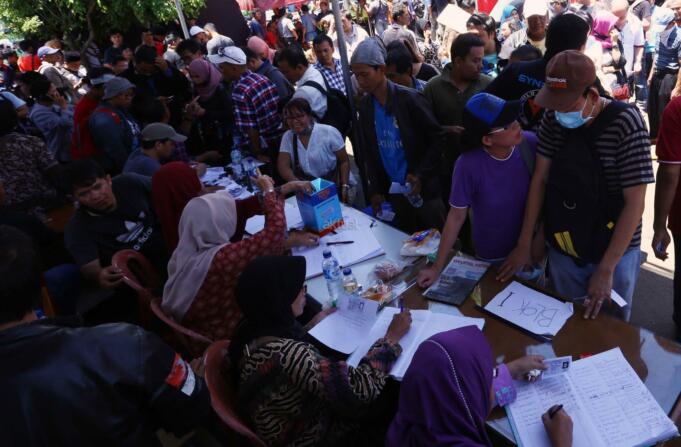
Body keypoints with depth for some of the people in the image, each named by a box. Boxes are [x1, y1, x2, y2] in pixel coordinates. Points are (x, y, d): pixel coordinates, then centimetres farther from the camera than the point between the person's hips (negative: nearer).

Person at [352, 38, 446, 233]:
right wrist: (375, 190, 6)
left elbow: (438, 139, -10)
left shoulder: (410, 98, -15)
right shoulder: (365, 105, 1)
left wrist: (420, 175, -16)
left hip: (422, 188, -4)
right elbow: (368, 151, 8)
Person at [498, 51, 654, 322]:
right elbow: (540, 178, -3)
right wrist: (524, 244, -4)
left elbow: (634, 203, -19)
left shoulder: (625, 123, -20)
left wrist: (606, 269, -19)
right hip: (562, 247, 3)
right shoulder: (554, 118, -9)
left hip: (615, 250, -3)